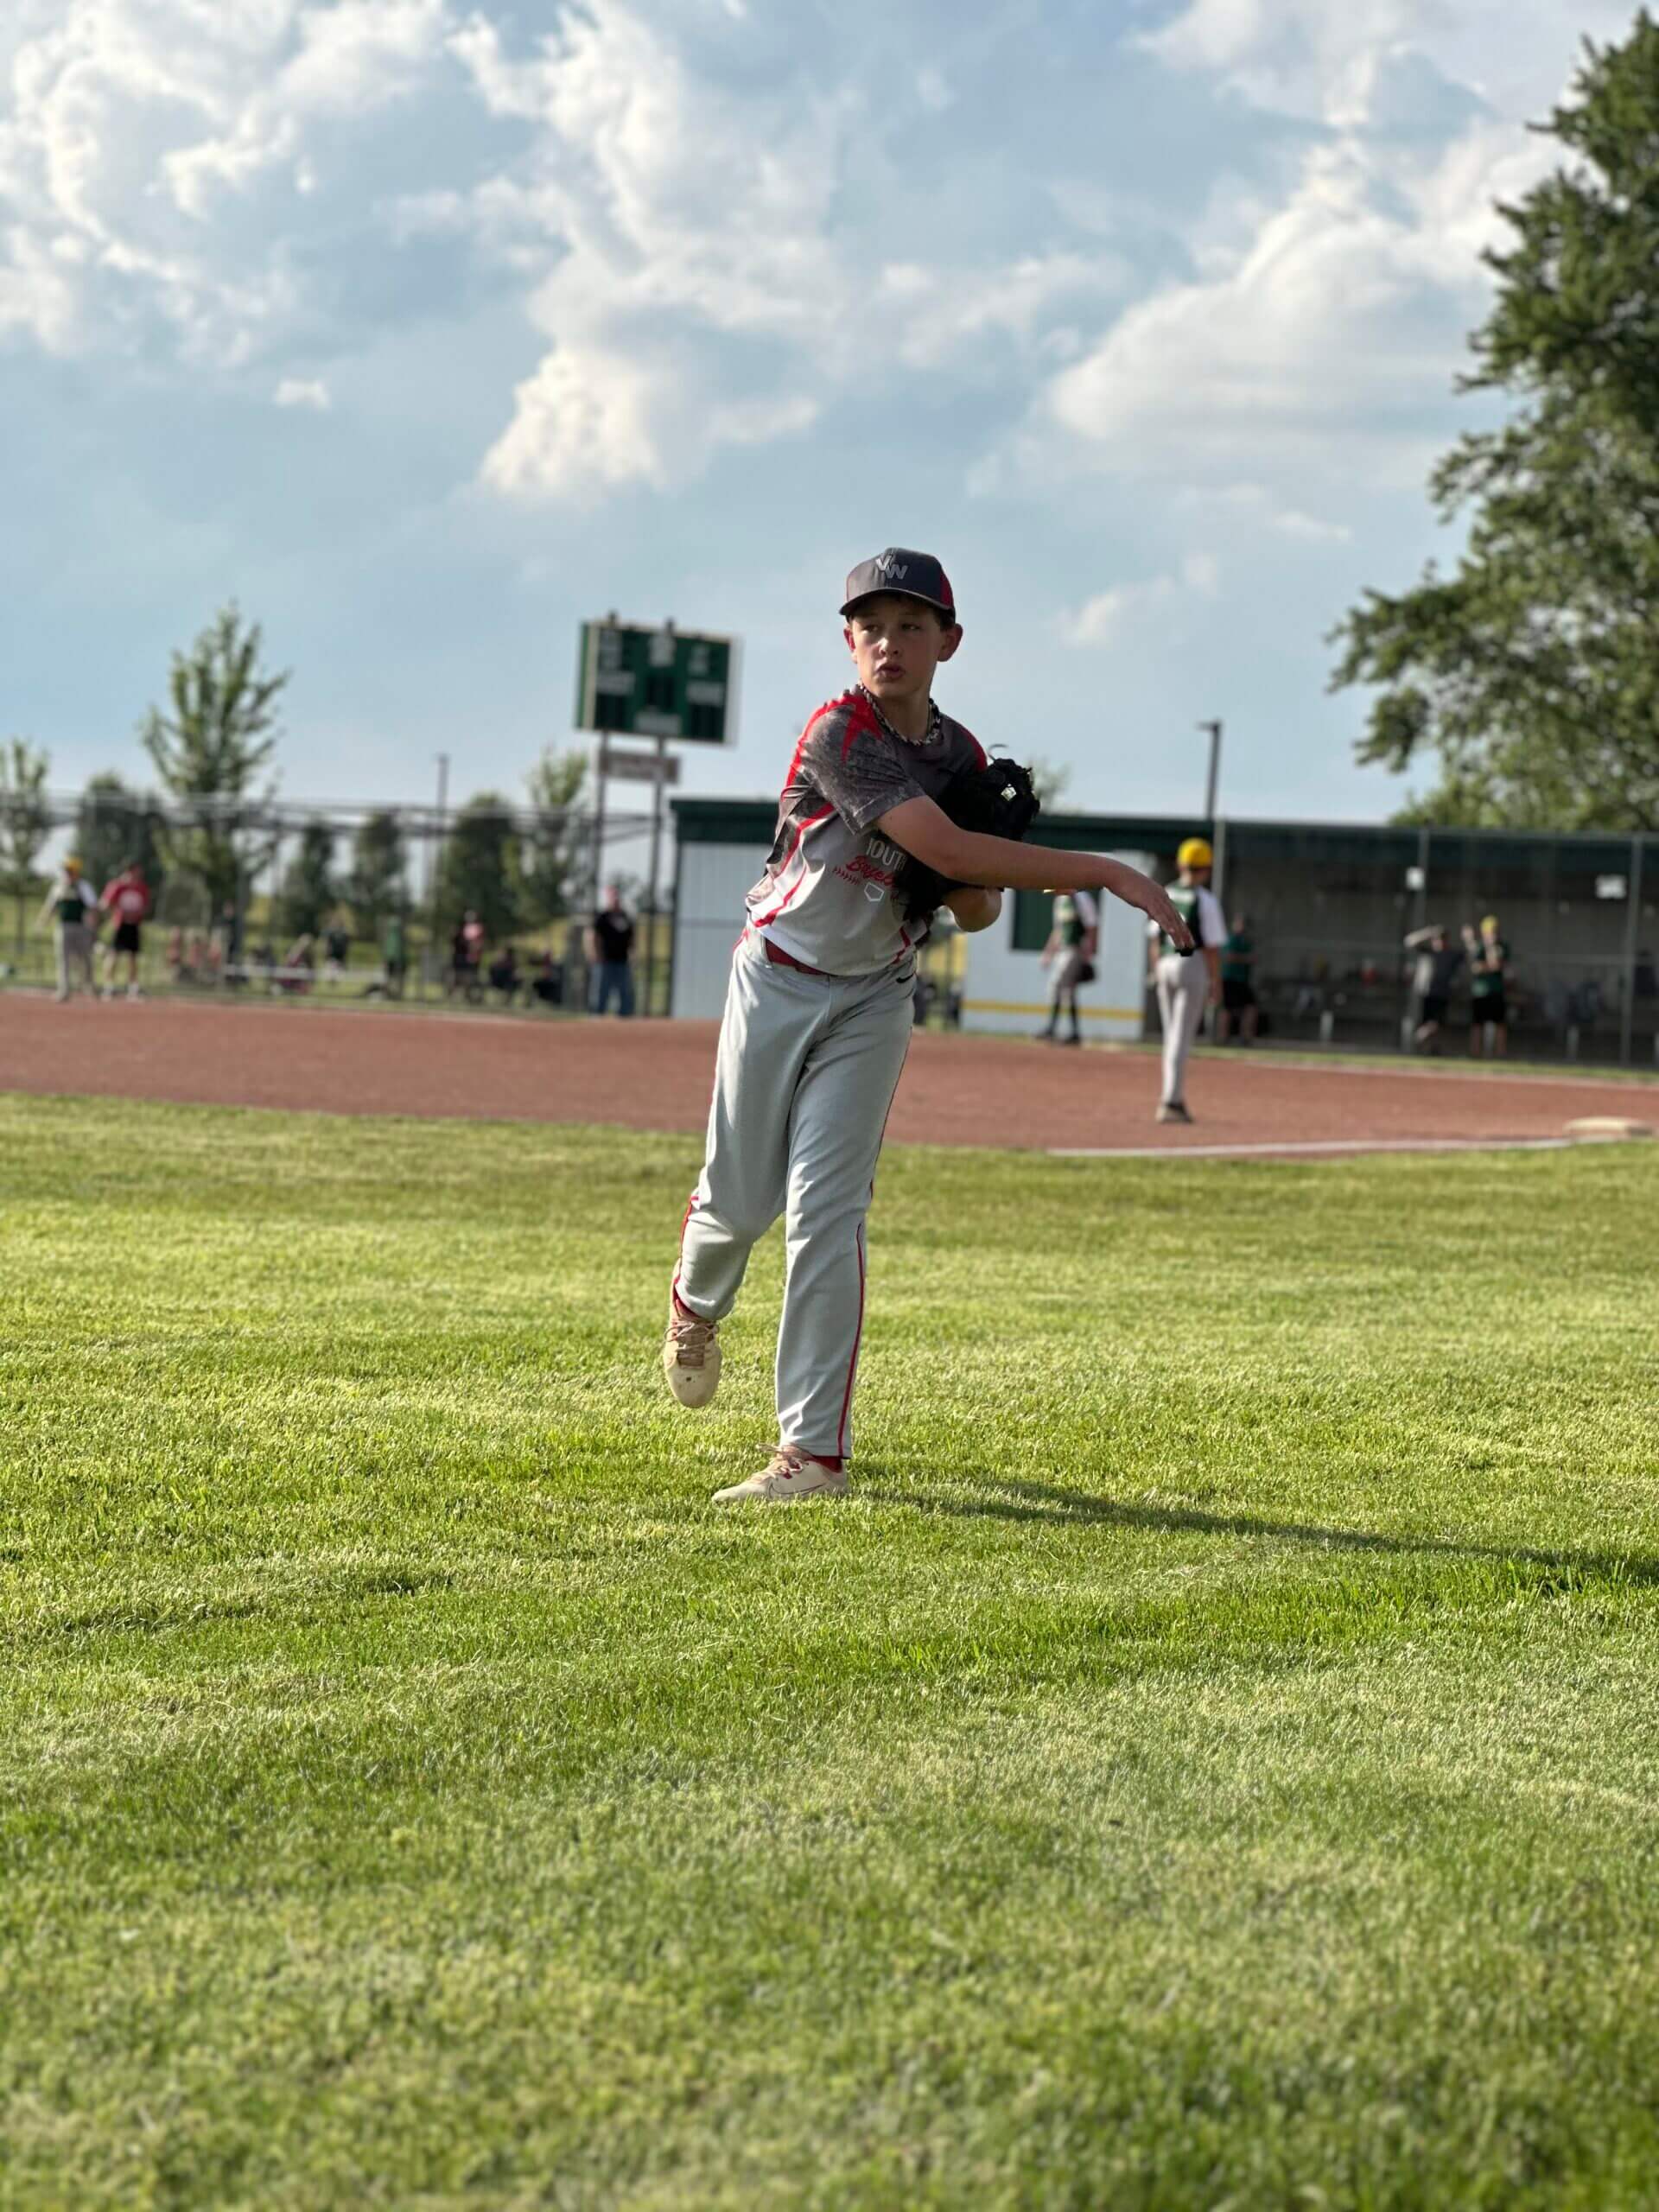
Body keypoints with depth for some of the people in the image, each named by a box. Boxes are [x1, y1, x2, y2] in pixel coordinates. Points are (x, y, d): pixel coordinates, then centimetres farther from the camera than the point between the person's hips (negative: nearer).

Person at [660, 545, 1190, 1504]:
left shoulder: (962, 759, -1)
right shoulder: (840, 736, -21)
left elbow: (974, 909, 9)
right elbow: (946, 850, -32)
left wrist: (985, 881, -17)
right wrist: (1108, 873, -33)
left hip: (873, 1003, 3)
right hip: (778, 982, -2)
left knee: (826, 1214, -9)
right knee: (740, 1198, 9)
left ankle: (815, 1452, -10)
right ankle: (698, 1304, 46)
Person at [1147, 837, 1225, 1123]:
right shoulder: (1205, 899, -9)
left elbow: (1154, 938, 10)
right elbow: (1212, 946, -10)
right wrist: (1216, 983, -5)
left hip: (1165, 966, 5)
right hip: (1193, 966, -5)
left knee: (1172, 1037, 14)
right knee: (1181, 1038, -6)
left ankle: (1176, 1099, 17)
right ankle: (1171, 1101, -12)